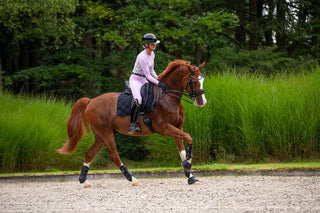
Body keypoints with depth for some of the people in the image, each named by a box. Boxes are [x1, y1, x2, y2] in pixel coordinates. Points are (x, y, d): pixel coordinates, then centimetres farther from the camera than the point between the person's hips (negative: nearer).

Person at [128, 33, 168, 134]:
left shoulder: (152, 54, 5)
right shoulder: (142, 57, -23)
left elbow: (151, 70, 14)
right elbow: (148, 75, -21)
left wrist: (158, 79, 0)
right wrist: (158, 83, -24)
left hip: (143, 80, 10)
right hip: (135, 79, -10)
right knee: (138, 100, -32)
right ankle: (132, 124, -28)